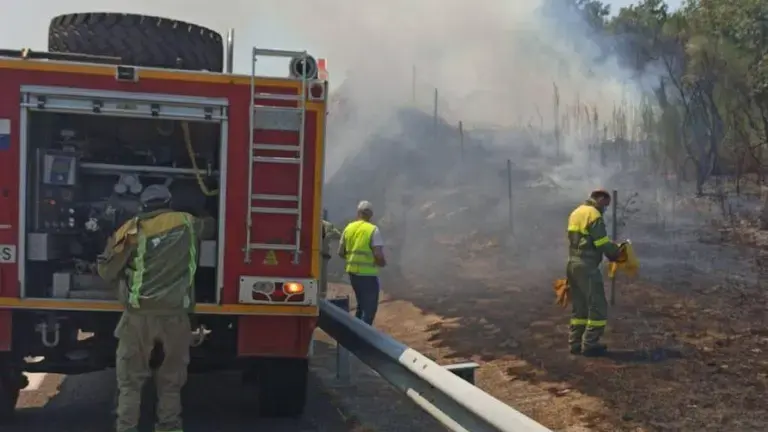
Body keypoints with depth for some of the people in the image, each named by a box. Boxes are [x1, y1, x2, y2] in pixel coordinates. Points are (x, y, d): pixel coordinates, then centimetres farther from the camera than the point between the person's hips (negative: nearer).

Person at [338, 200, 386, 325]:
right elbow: (378, 255, -20)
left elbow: (341, 253, 8)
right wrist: (383, 262, 1)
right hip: (368, 274, -6)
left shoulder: (348, 228, 5)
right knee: (370, 308, 4)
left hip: (352, 272, 6)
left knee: (361, 306, 22)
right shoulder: (373, 230, -12)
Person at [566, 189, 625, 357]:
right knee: (598, 307, -2)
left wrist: (612, 248, 14)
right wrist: (617, 252, 2)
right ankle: (589, 345, -1)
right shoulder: (593, 214, -13)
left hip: (573, 264, 9)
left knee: (580, 307, 16)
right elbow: (603, 243, -16)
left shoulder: (576, 213, 16)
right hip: (587, 266, -9)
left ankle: (575, 343, 17)